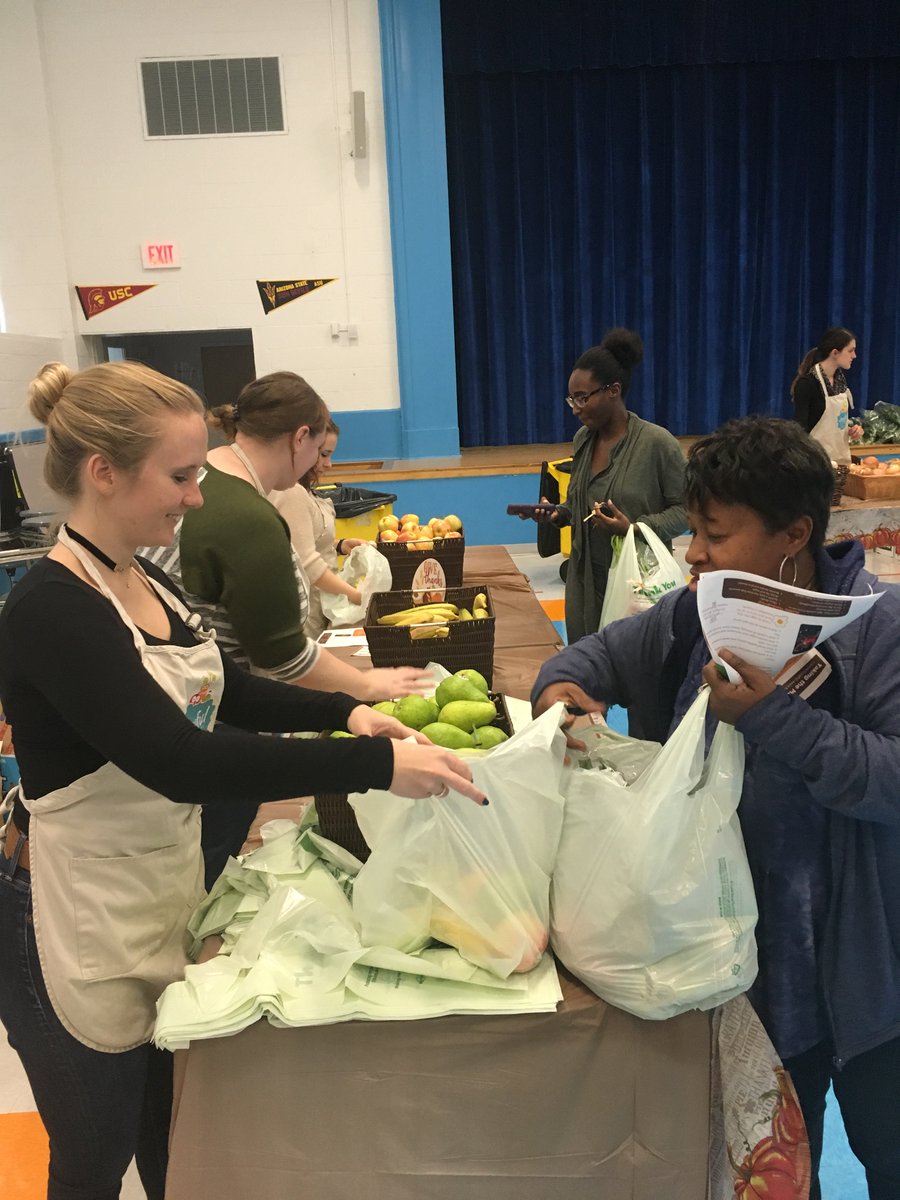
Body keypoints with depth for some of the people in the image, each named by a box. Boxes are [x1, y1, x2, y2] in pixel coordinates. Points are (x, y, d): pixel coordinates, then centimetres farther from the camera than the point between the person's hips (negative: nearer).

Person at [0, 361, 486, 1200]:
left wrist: (344, 712, -2)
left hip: (164, 894, 7)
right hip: (78, 930, -7)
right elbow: (182, 761, -34)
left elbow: (223, 690, 13)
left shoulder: (144, 582, 1)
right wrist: (375, 765, -36)